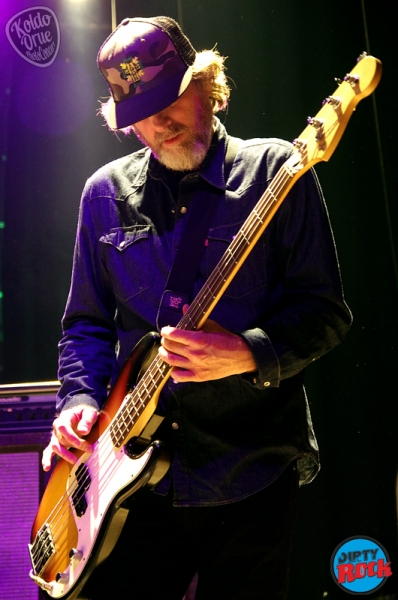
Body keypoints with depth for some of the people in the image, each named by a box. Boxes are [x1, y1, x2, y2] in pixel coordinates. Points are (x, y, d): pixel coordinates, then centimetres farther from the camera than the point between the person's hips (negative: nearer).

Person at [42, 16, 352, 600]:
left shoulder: (274, 170, -3)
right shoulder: (106, 192, 8)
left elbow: (326, 310, -5)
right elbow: (86, 322, 13)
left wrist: (249, 355, -22)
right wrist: (80, 400, -3)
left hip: (253, 475, -2)